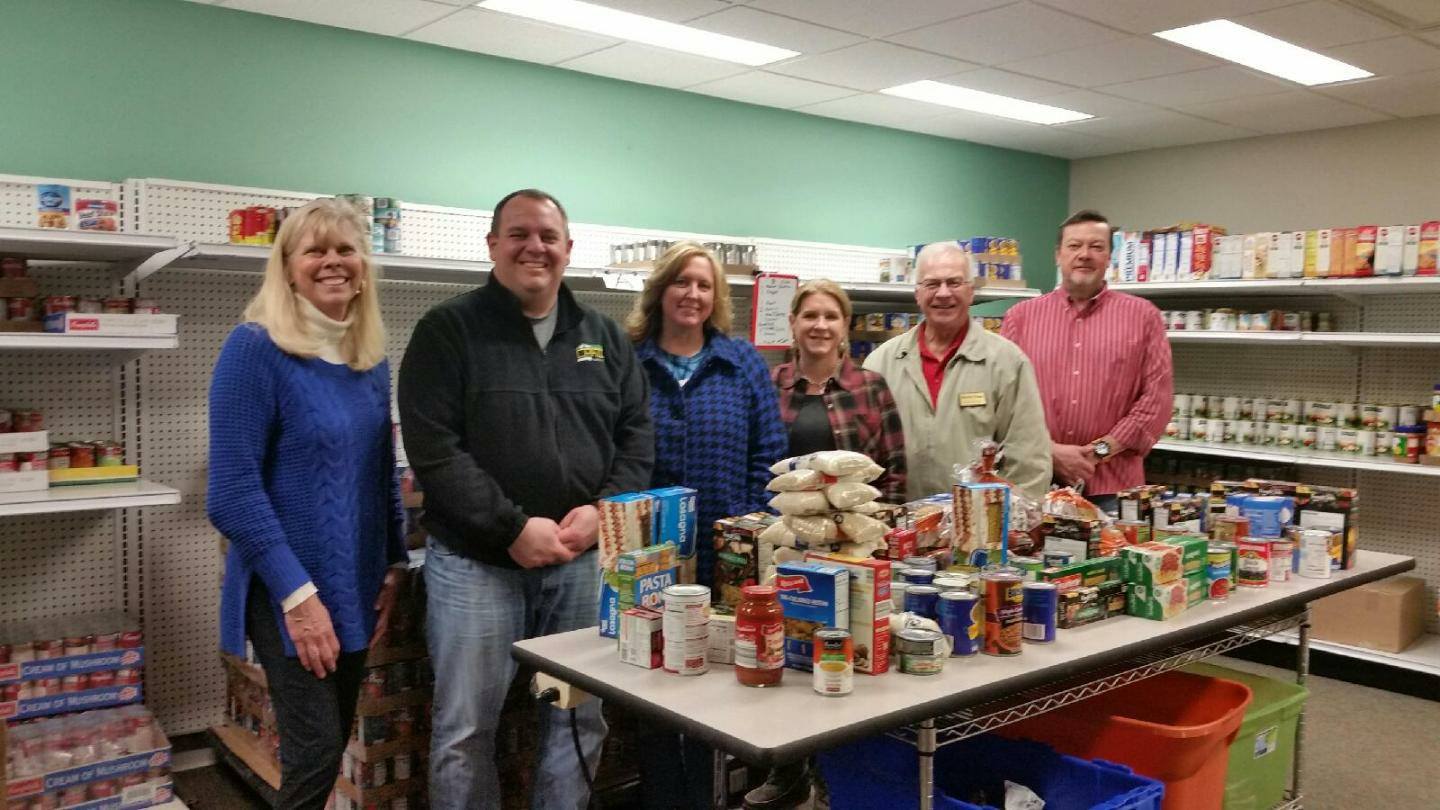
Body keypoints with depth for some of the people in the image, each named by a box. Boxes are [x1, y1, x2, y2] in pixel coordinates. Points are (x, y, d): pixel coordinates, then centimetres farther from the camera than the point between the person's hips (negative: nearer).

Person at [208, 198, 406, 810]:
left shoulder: (372, 358, 7)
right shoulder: (255, 348, -14)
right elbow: (232, 491, -18)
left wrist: (396, 565, 4)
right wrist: (297, 592, -20)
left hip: (357, 586, 7)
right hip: (289, 590, -7)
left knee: (335, 744, 17)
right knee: (315, 754, -2)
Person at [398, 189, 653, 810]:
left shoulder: (604, 336, 11)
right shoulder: (448, 330, -3)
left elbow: (637, 434, 9)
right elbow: (433, 448, -11)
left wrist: (603, 509, -9)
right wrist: (512, 528, -17)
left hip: (583, 557, 4)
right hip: (476, 560, -3)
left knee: (581, 720, 13)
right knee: (466, 728, 7)